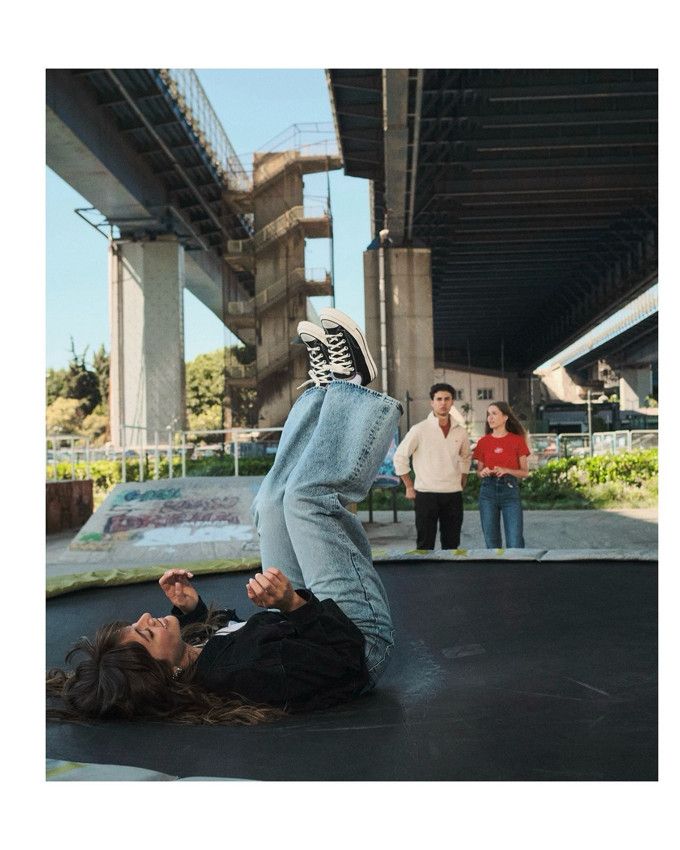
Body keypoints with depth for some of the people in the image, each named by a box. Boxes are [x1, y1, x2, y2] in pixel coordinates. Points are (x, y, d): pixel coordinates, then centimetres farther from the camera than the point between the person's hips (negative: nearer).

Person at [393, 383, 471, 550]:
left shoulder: (460, 432, 7)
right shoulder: (420, 430, -6)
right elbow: (399, 457, -2)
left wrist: (462, 484, 15)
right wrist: (409, 487, -3)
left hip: (453, 494, 4)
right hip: (426, 494, -4)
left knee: (452, 545, 8)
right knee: (425, 545, -1)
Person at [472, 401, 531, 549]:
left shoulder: (517, 440, 2)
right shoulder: (483, 442, 7)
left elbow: (525, 472, 4)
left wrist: (506, 470, -14)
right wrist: (483, 472, -9)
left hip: (510, 489, -2)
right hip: (488, 490, 2)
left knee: (515, 543, -8)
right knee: (491, 542, 4)